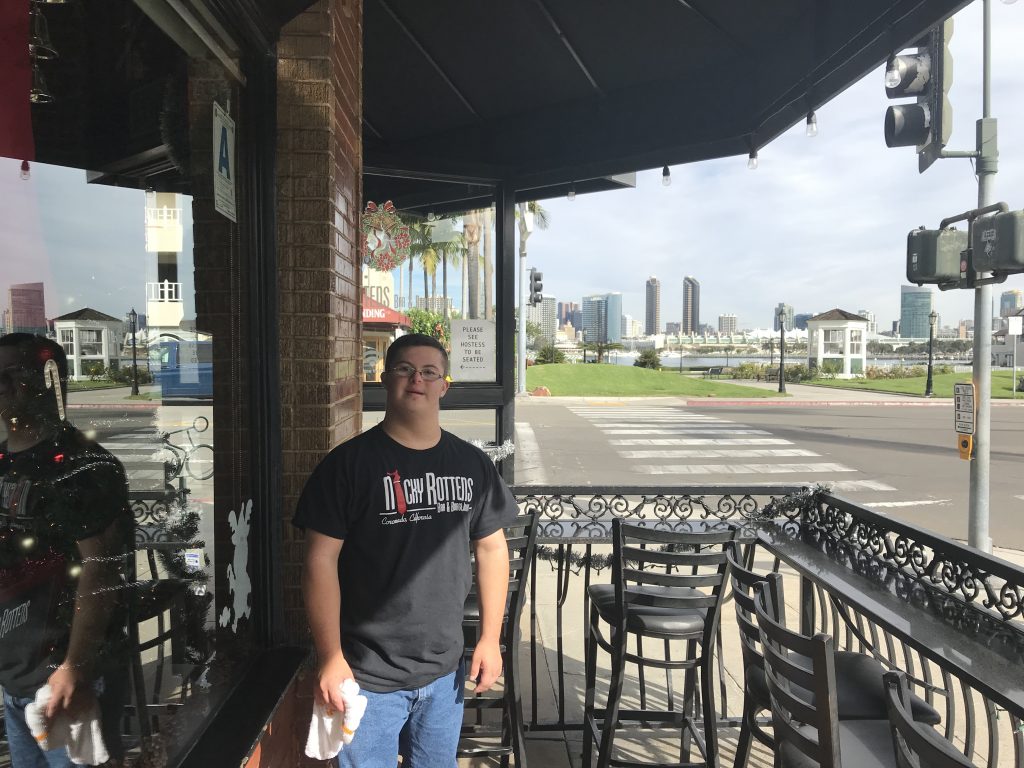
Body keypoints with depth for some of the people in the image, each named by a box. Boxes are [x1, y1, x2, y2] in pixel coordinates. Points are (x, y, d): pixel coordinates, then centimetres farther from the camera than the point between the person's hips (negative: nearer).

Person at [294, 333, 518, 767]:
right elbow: (322, 560, -11)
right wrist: (330, 658, -13)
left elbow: (492, 548, 7)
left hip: (445, 671, 4)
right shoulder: (348, 463, -11)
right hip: (367, 676, -4)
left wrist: (490, 638, 4)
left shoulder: (473, 465, 1)